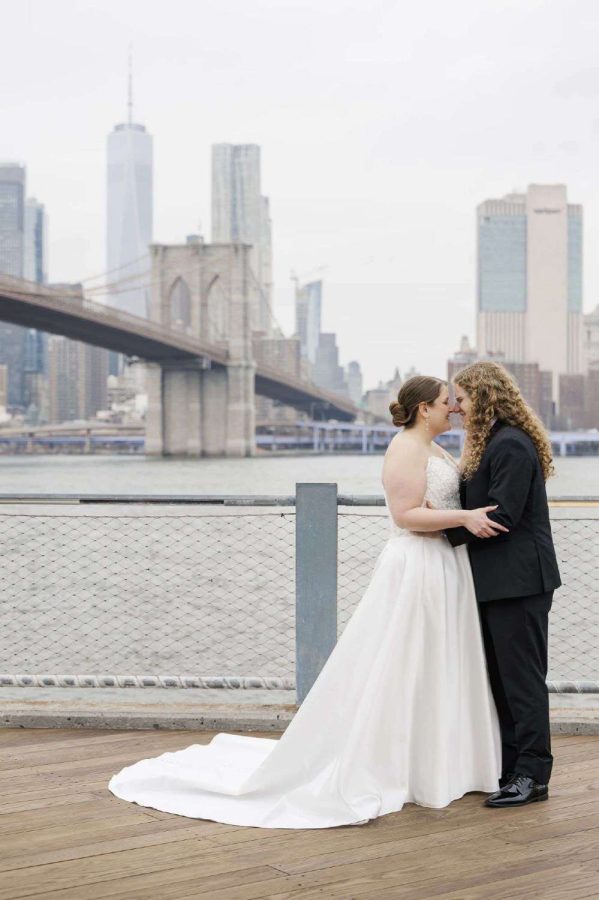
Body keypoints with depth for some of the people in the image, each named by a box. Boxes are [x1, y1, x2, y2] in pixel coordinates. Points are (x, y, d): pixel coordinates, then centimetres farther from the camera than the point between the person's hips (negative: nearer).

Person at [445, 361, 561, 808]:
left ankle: (533, 772, 2)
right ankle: (509, 765, 22)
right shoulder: (492, 443, 16)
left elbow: (501, 516, -22)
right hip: (498, 581, 10)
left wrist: (445, 530, -15)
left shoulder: (511, 446, -16)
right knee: (501, 676, 14)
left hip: (519, 581, -10)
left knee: (522, 675, -4)